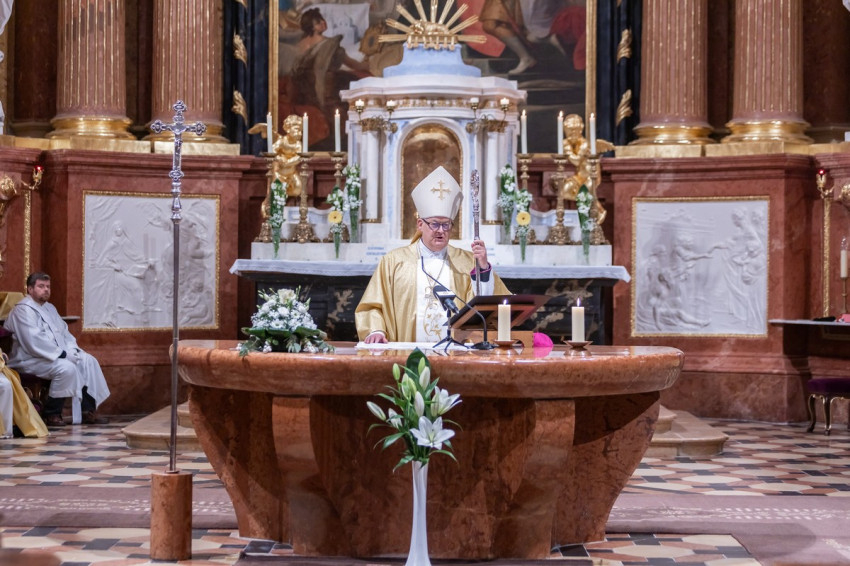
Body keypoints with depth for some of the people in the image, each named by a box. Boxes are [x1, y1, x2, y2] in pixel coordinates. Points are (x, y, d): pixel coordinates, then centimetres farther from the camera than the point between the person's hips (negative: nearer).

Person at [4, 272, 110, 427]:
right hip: (31, 359, -9)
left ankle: (88, 410, -7)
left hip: (58, 355, 9)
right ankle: (51, 414, -17)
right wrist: (62, 354, -22)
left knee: (88, 361, -6)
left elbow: (64, 331, 21)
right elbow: (34, 341, -22)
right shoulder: (23, 310, -12)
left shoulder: (49, 308, 19)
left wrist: (72, 348, -1)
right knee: (66, 368, -31)